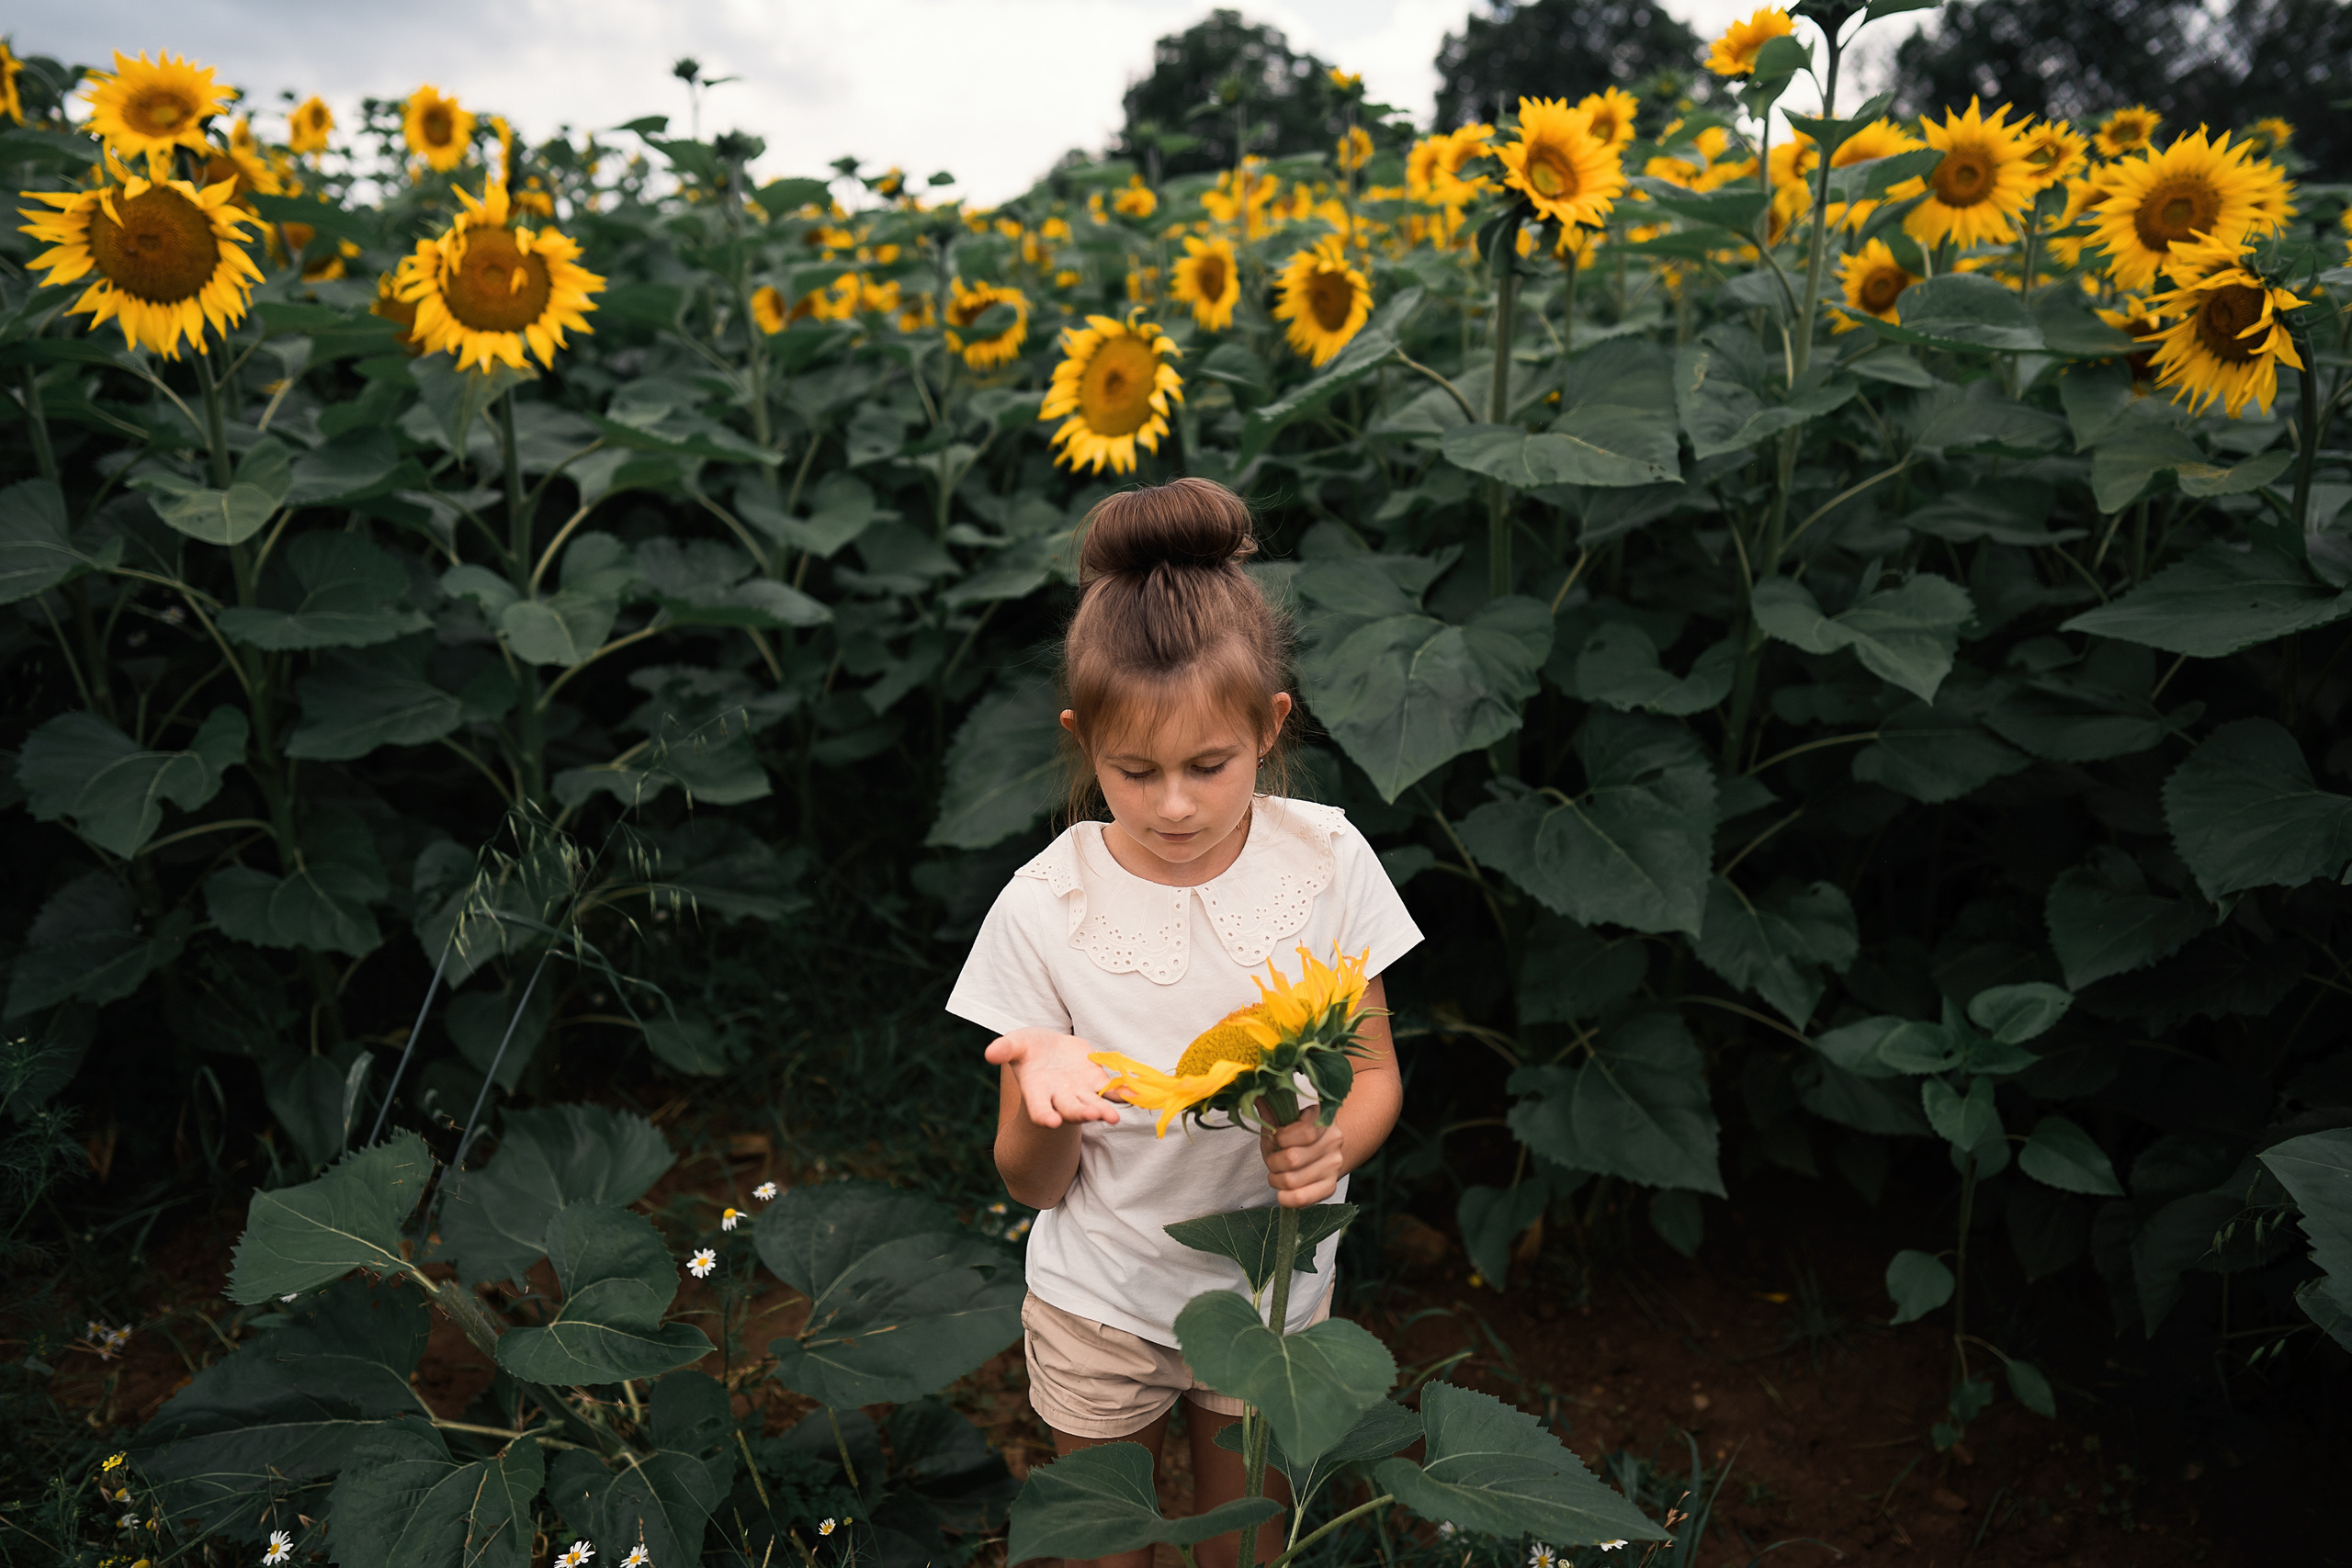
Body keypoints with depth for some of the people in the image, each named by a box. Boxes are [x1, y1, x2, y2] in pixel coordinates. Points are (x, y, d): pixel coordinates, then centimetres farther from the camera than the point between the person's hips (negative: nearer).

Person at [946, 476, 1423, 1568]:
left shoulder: (1324, 858, -15)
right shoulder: (1046, 907, -19)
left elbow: (1377, 1075, -3)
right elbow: (1035, 1184, -11)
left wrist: (1334, 1146, -26)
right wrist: (1042, 1092, -34)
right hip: (1100, 1311, -1)